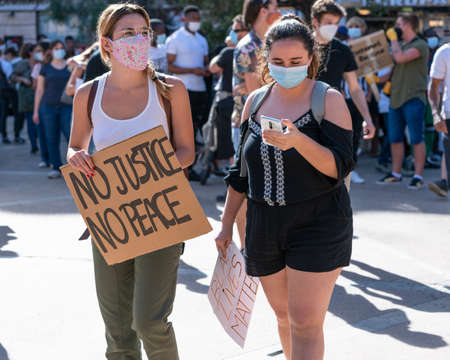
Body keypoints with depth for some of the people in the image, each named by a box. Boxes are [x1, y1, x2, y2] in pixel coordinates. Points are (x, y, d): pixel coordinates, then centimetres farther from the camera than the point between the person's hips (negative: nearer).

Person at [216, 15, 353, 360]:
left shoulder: (328, 99, -7)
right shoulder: (256, 100, 7)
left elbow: (340, 167, -17)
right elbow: (241, 169, 15)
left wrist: (299, 141, -32)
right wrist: (227, 224, 15)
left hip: (318, 225, -5)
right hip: (264, 224, 5)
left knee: (305, 323, -8)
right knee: (284, 315, 13)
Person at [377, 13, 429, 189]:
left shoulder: (421, 45, -7)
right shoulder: (399, 45, 19)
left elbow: (400, 58, -21)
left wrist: (393, 38, -8)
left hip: (413, 98, -8)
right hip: (396, 97, 8)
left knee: (416, 139, -5)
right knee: (395, 138, 10)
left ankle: (418, 176, 0)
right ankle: (395, 174, 20)